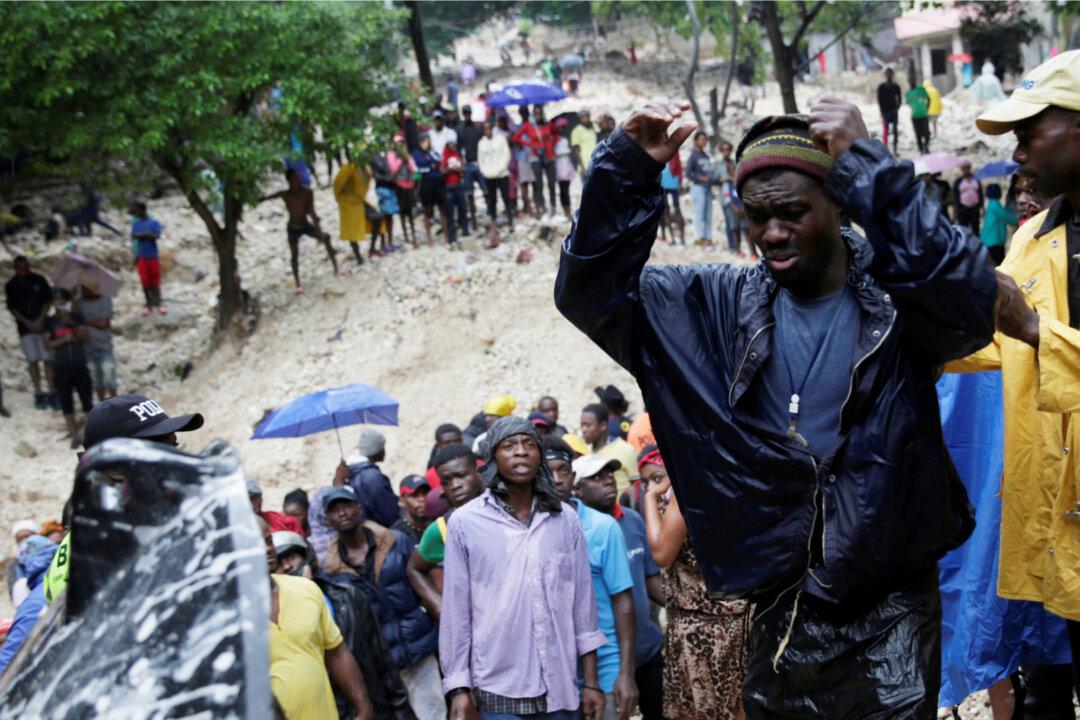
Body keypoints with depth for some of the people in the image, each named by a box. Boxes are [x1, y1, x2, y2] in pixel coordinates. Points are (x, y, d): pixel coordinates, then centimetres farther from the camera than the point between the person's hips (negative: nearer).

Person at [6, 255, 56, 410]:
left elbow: (48, 301, 2)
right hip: (25, 327, 1)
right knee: (33, 361, 0)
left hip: (42, 324, -1)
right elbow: (11, 308, 3)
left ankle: (52, 394, -2)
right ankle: (39, 395, 4)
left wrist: (39, 320, -8)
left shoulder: (39, 280, 0)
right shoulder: (10, 286, 2)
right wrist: (27, 322, -9)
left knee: (47, 359, -5)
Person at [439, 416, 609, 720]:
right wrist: (459, 688, -3)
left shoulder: (565, 519, 4)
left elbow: (583, 601, 7)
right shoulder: (465, 522, -5)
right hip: (498, 691, -2)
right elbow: (456, 610, -2)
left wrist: (591, 681, 6)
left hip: (560, 687, 3)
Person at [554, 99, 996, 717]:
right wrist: (627, 170, -12)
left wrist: (870, 168, -32)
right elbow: (591, 293, 2)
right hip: (780, 614, 4)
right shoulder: (726, 305, 3)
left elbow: (969, 302, -30)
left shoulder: (896, 297, -8)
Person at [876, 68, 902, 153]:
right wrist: (882, 111, -10)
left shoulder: (896, 87, 10)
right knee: (885, 131, -6)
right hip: (885, 111, -3)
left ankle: (894, 150, 6)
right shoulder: (881, 87, 3)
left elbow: (899, 99, 9)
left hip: (894, 111, 3)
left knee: (895, 131, 1)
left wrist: (897, 108, -8)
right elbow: (879, 100, -1)